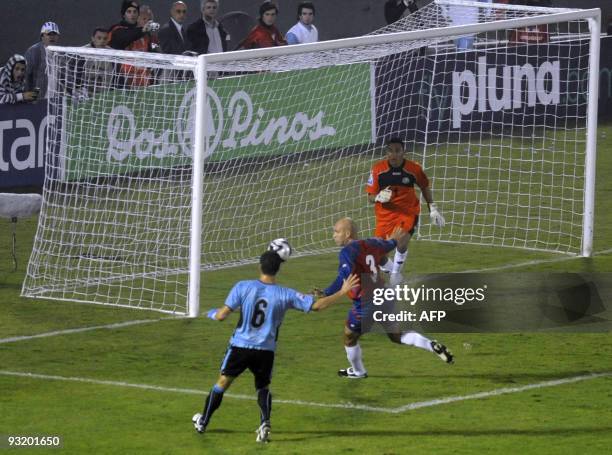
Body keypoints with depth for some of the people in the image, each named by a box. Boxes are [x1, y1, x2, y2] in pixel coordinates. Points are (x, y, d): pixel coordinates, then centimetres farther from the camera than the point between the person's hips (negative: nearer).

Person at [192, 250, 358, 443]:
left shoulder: (243, 287, -9)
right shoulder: (285, 295, -7)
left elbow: (222, 315, -9)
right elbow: (317, 305, -6)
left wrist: (212, 313, 16)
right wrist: (342, 292, 3)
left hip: (240, 346, 0)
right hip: (266, 350, 1)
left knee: (222, 383, 16)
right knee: (263, 387, 20)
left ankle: (203, 422, 28)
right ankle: (265, 423, -4)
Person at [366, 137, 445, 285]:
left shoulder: (414, 169, -11)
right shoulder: (378, 169, -12)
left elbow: (425, 188, 9)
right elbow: (370, 197, -6)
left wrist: (433, 209, 8)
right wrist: (379, 197, -29)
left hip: (408, 211, -2)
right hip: (385, 213, 2)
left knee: (402, 242, -29)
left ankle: (396, 272, -4)